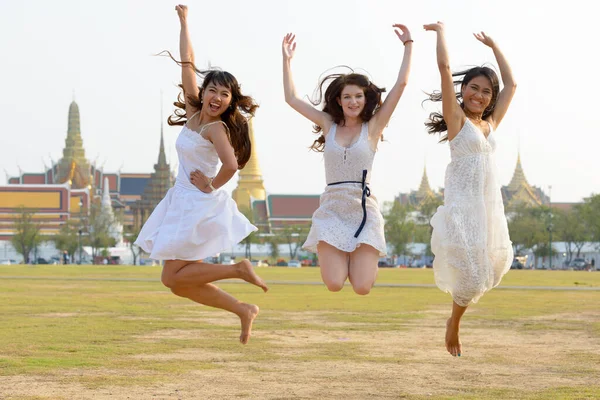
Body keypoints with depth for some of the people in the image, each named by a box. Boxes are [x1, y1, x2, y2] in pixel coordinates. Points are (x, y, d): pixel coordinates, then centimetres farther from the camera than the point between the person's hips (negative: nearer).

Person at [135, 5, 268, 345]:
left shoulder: (216, 128, -16)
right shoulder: (194, 110, 4)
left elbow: (231, 165, -33)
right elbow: (188, 62, 10)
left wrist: (211, 186, -16)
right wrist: (184, 21, 12)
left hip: (200, 206, -9)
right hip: (183, 203, 9)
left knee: (173, 276, -8)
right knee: (180, 284, 9)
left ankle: (239, 269, -3)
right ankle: (243, 310, 15)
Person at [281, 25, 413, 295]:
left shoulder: (372, 127, 2)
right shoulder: (328, 125, 7)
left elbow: (401, 84, -2)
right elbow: (291, 98, 9)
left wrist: (408, 45, -1)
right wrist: (287, 59, 8)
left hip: (363, 209, -1)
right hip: (332, 209, 1)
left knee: (362, 288, -11)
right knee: (334, 285, -12)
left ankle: (361, 259, 26)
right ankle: (339, 257, 24)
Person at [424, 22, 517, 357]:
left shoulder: (491, 123, 15)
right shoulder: (457, 118, 0)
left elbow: (511, 84, 24)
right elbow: (445, 67, -8)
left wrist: (493, 46, 28)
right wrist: (441, 32, 3)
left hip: (490, 204, 7)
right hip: (463, 203, -7)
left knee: (494, 268, 7)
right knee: (472, 277, -9)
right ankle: (454, 325, 14)